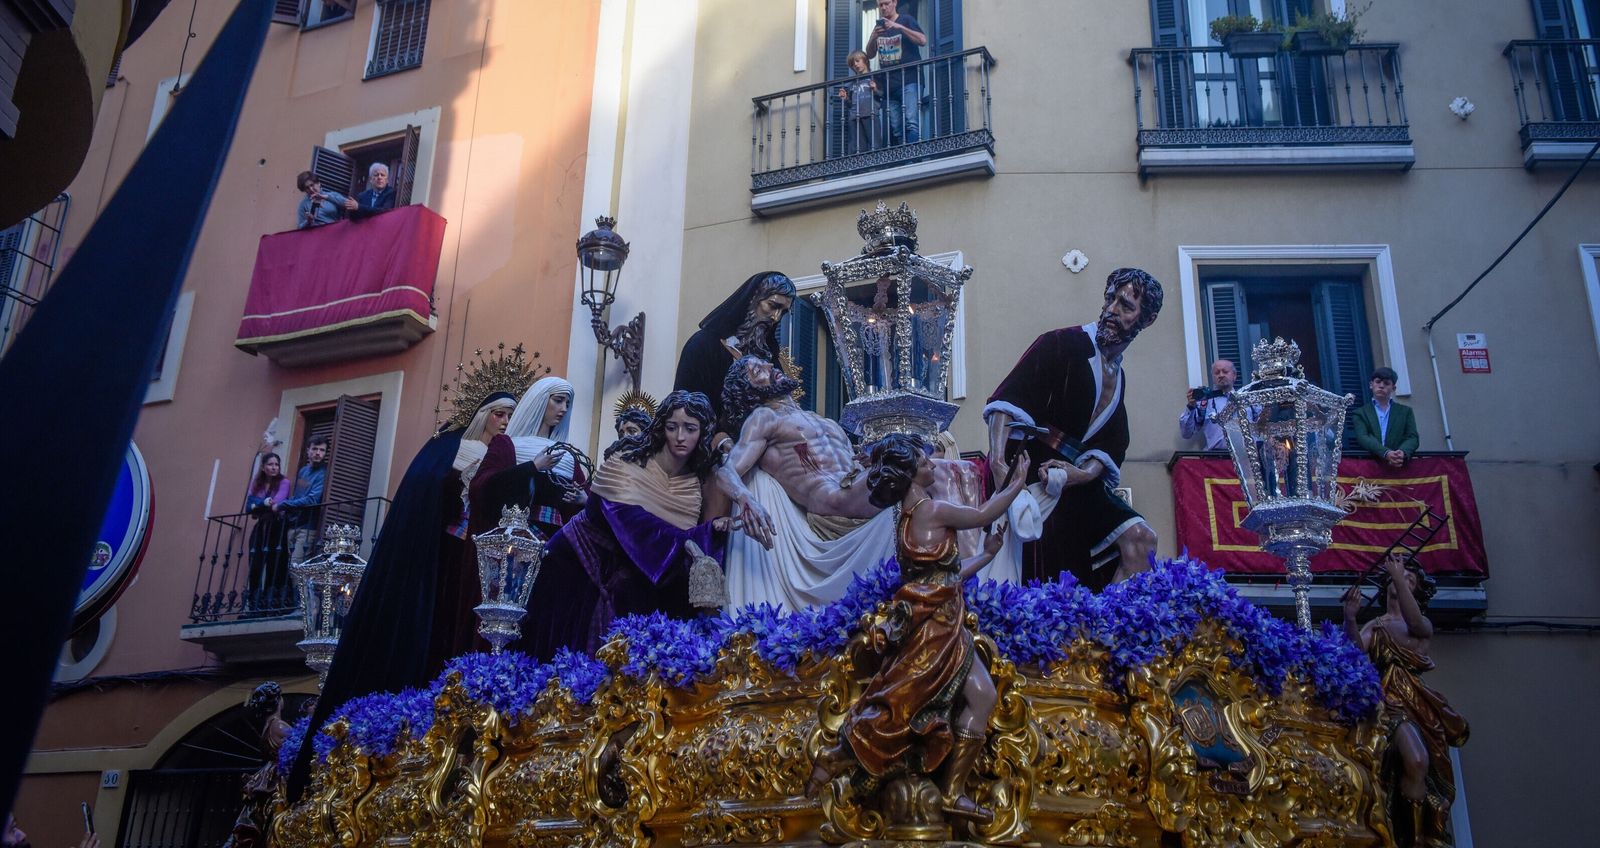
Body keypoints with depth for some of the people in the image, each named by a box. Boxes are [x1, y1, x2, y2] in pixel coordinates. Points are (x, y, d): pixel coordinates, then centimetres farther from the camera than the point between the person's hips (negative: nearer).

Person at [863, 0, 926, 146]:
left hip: (909, 81, -5)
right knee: (896, 130, -2)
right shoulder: (878, 26, 19)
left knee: (912, 123, -19)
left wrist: (899, 27, -16)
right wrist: (873, 37, -3)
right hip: (889, 86, 5)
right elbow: (870, 54, 16)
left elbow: (923, 41, -8)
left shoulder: (906, 20, 6)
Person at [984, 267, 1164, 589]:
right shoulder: (1063, 344, -7)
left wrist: (1086, 473, -15)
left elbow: (1111, 444, 8)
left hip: (1077, 478, 7)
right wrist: (998, 461, -34)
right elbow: (1007, 400, -20)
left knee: (1139, 538, -7)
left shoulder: (1118, 376, 16)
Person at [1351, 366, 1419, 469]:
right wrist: (1386, 453, -19)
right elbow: (1362, 438, -2)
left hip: (1401, 466, 1)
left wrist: (1403, 452, -15)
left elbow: (1412, 438, 8)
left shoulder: (1405, 411, 19)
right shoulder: (1360, 413, 13)